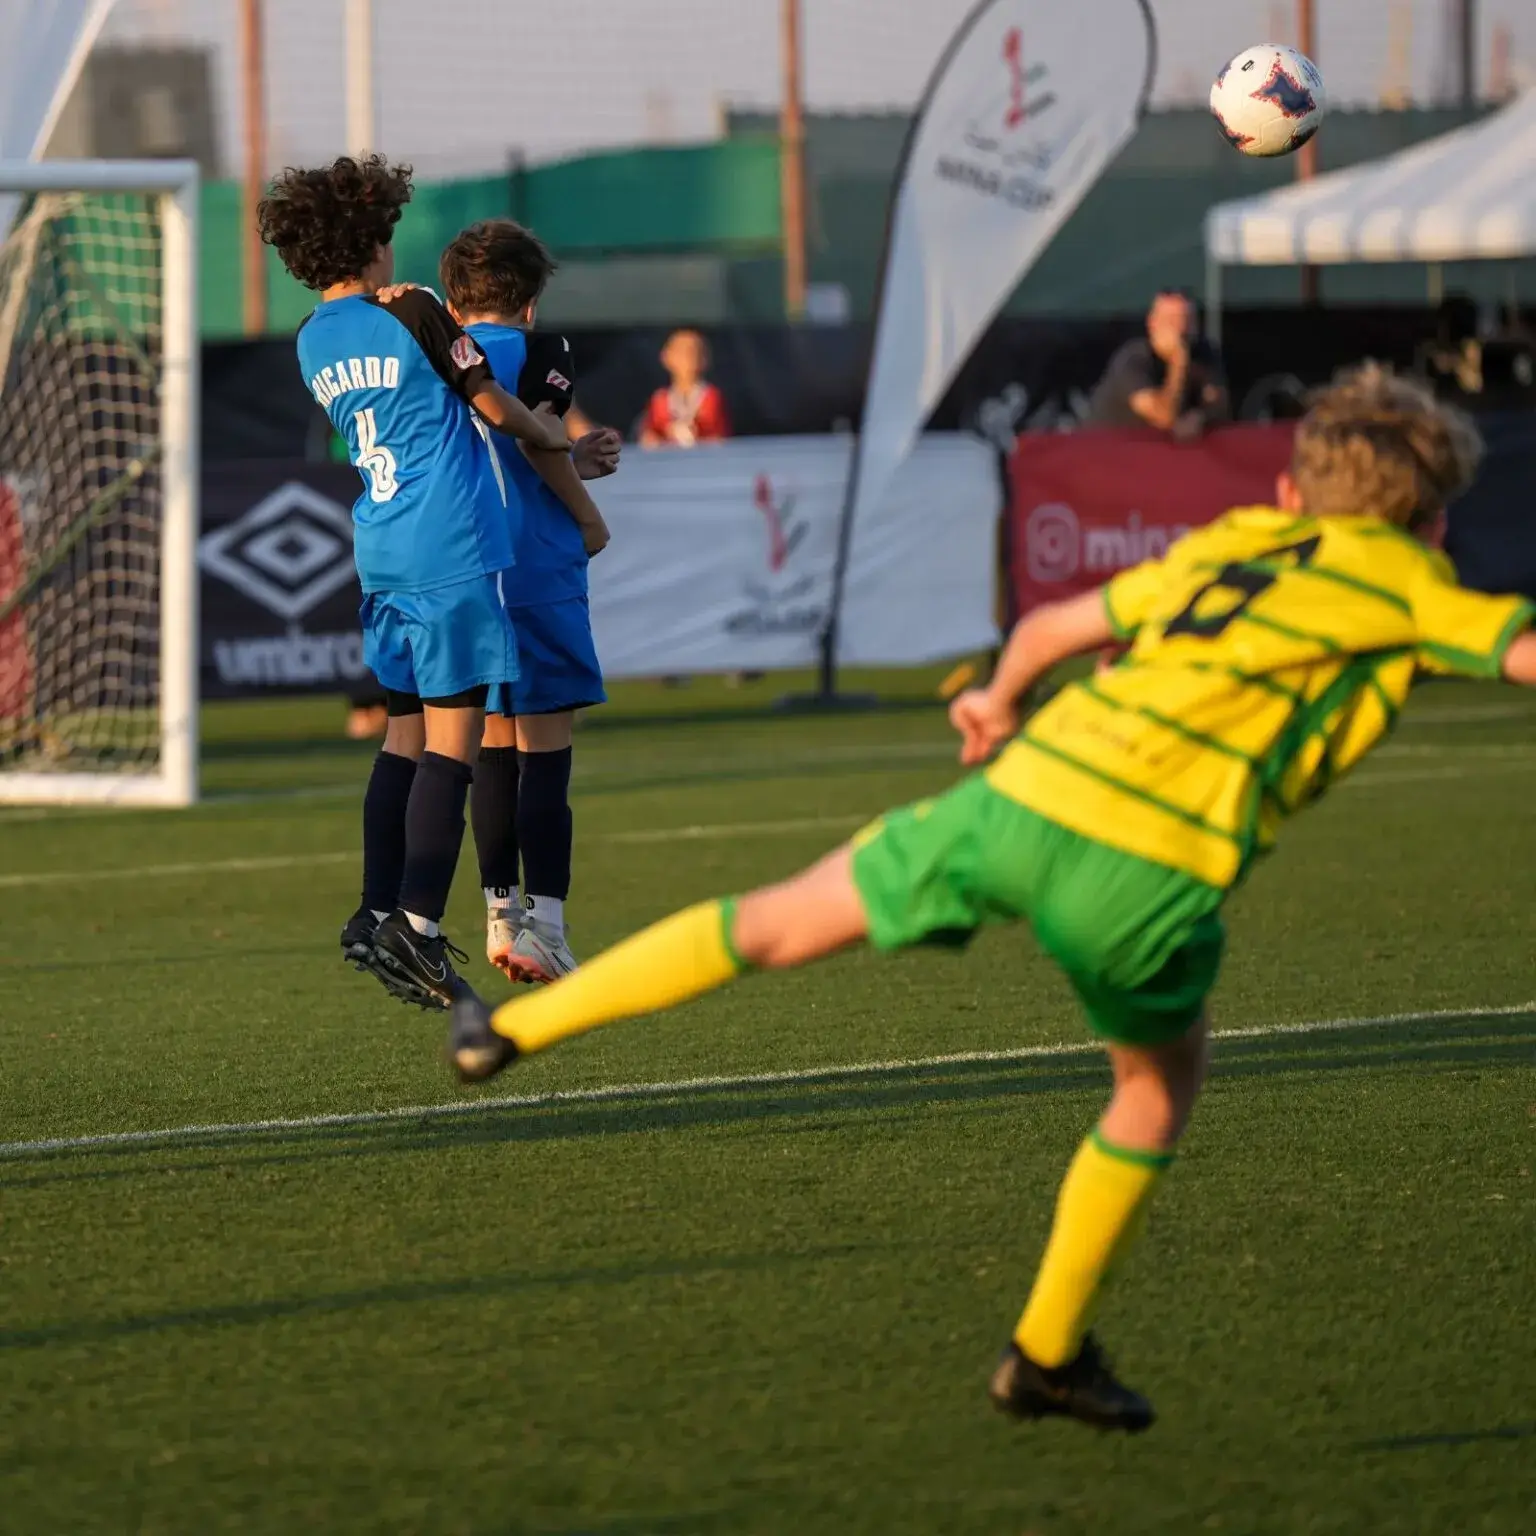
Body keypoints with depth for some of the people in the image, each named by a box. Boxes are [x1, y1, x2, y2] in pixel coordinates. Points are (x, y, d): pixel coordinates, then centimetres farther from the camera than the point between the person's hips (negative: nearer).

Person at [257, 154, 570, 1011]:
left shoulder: (313, 344, 11)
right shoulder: (413, 315, -10)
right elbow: (493, 405, -1)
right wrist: (556, 436, 20)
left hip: (383, 557, 7)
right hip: (453, 554, -7)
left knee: (406, 737, 16)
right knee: (452, 743, -7)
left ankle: (378, 915, 15)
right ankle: (417, 927, -14)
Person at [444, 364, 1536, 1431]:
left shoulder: (1223, 546, 26)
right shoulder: (1405, 579, 12)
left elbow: (1050, 628, 37)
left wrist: (1002, 701, 55)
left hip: (1028, 793, 4)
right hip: (1152, 865, -4)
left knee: (780, 923, 20)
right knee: (1160, 1087, 24)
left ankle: (517, 1027, 26)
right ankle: (1048, 1352, 28)